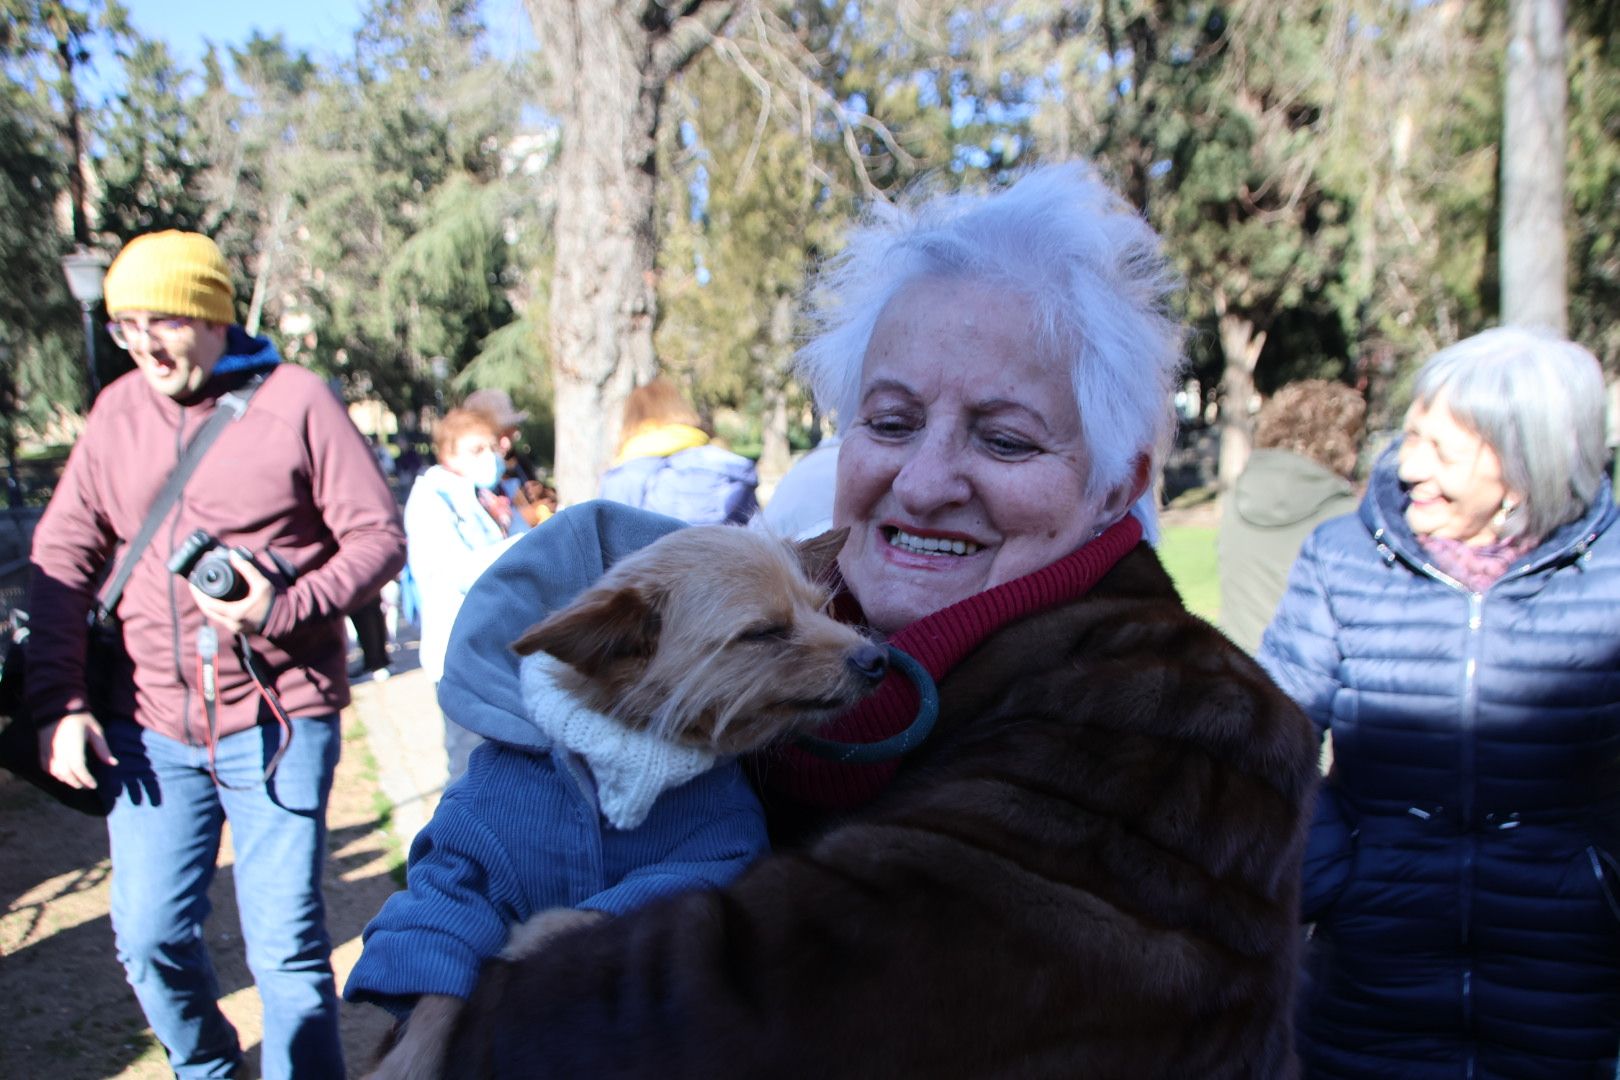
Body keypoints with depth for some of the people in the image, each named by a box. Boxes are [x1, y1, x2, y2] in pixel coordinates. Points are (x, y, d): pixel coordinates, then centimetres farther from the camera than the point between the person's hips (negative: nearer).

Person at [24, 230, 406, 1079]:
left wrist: (286, 607, -19)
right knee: (150, 939, 9)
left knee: (286, 945, 0)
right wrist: (59, 703, 2)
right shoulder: (117, 411, 9)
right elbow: (61, 557, 10)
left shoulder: (294, 400, -3)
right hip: (152, 725, 4)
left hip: (278, 719, -4)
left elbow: (379, 536, -4)